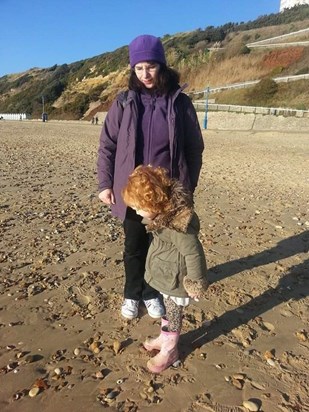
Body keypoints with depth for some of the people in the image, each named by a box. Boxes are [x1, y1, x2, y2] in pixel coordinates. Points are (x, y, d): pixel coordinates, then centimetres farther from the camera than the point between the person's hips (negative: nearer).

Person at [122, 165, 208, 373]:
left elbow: (193, 253, -27)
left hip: (176, 279, -8)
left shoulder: (178, 222, -34)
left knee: (173, 313, 12)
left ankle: (169, 351, 34)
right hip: (166, 275, 8)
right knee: (167, 308, 27)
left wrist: (196, 283, -19)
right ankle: (165, 337, 49)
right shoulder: (165, 210, -6)